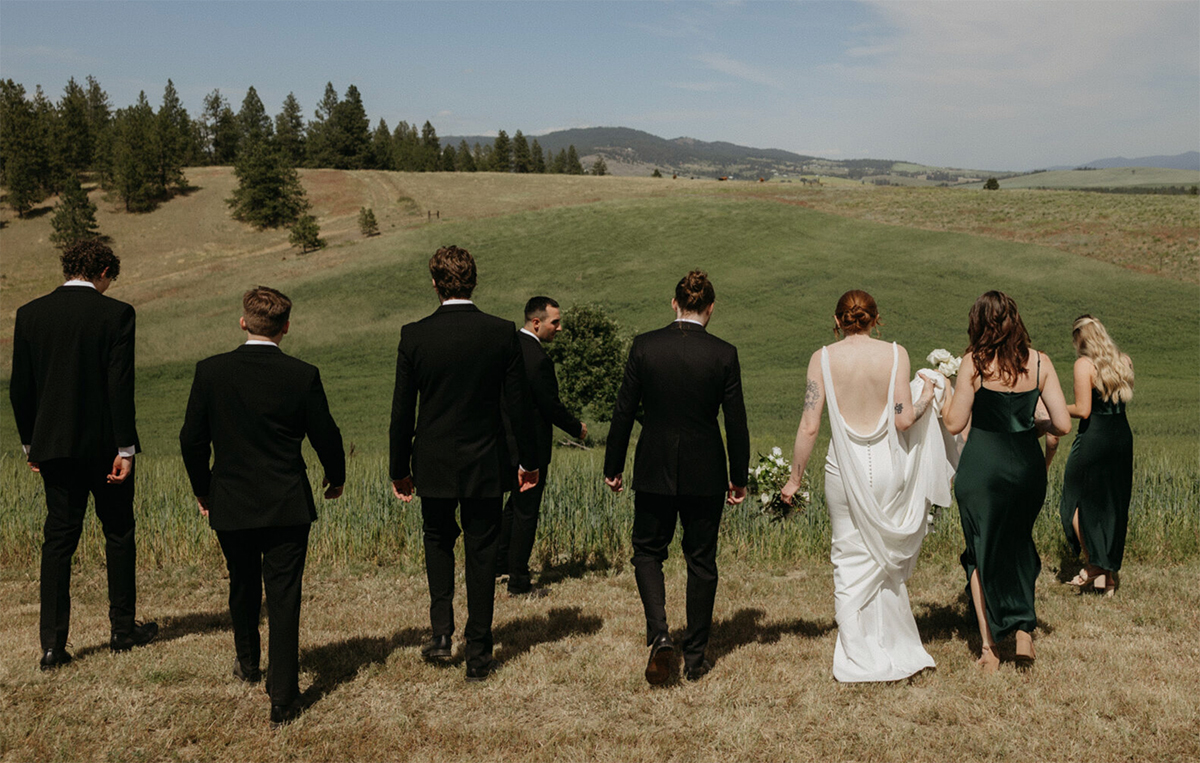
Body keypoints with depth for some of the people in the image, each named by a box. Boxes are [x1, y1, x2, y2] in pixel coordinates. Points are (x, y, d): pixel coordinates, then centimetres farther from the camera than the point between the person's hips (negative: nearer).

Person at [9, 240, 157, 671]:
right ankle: (124, 630, 22)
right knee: (118, 534, 12)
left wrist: (29, 443, 15)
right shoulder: (115, 314, -9)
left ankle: (53, 646, 5)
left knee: (58, 539, 8)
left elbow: (19, 388, 6)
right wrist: (125, 448, -11)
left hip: (54, 444, 3)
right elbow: (121, 385, -14)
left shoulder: (29, 314, 3)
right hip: (104, 443, -3)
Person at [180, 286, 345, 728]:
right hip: (287, 508, -2)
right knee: (284, 600, 2)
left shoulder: (210, 372, -7)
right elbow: (326, 437, -2)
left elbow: (192, 441, -1)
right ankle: (283, 703, 1)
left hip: (230, 506, 2)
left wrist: (202, 489, 16)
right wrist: (336, 479, 18)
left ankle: (247, 663, 46)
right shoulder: (303, 376, -10)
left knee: (243, 586, 24)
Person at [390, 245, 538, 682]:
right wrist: (528, 461, 9)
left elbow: (402, 411, -3)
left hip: (434, 465, 0)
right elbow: (516, 405, -3)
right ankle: (478, 656, 14)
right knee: (482, 554, 9)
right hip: (486, 465, 0)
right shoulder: (502, 333, -7)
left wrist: (400, 469, 8)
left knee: (438, 540, 23)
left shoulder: (414, 336, -8)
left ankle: (441, 634, 13)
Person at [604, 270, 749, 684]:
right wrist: (739, 477, 8)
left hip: (654, 470, 0)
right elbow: (735, 421, -3)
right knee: (701, 561, 12)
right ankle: (695, 658, 19)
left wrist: (613, 467, 7)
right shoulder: (724, 354, -7)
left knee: (648, 552, 15)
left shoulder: (644, 345, -6)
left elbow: (624, 410, -3)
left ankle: (659, 635, -6)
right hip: (705, 472, 0)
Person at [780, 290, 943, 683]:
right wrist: (927, 397, 13)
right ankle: (893, 651, 26)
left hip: (845, 466, 0)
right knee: (886, 555, 16)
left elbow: (809, 426, -5)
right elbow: (903, 419, -8)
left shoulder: (823, 358, -2)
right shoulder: (895, 354, -3)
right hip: (887, 465, 1)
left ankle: (857, 658, 14)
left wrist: (795, 478, 3)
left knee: (851, 560, 9)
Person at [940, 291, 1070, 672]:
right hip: (1027, 464, 3)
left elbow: (954, 423, -6)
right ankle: (1024, 628, 13)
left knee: (982, 552, 10)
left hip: (982, 465, -3)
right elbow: (1063, 424, 0)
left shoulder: (974, 362, -8)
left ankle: (989, 648, 12)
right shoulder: (1039, 362, 1)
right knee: (1018, 545, 23)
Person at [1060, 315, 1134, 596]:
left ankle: (1095, 565, 6)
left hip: (1094, 436, -7)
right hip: (1122, 435, 7)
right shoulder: (1124, 362, 7)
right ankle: (1110, 574, 17)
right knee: (1114, 505, 12)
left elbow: (1083, 411, -17)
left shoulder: (1084, 364, -13)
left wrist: (1059, 407, 0)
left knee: (1077, 499, 9)